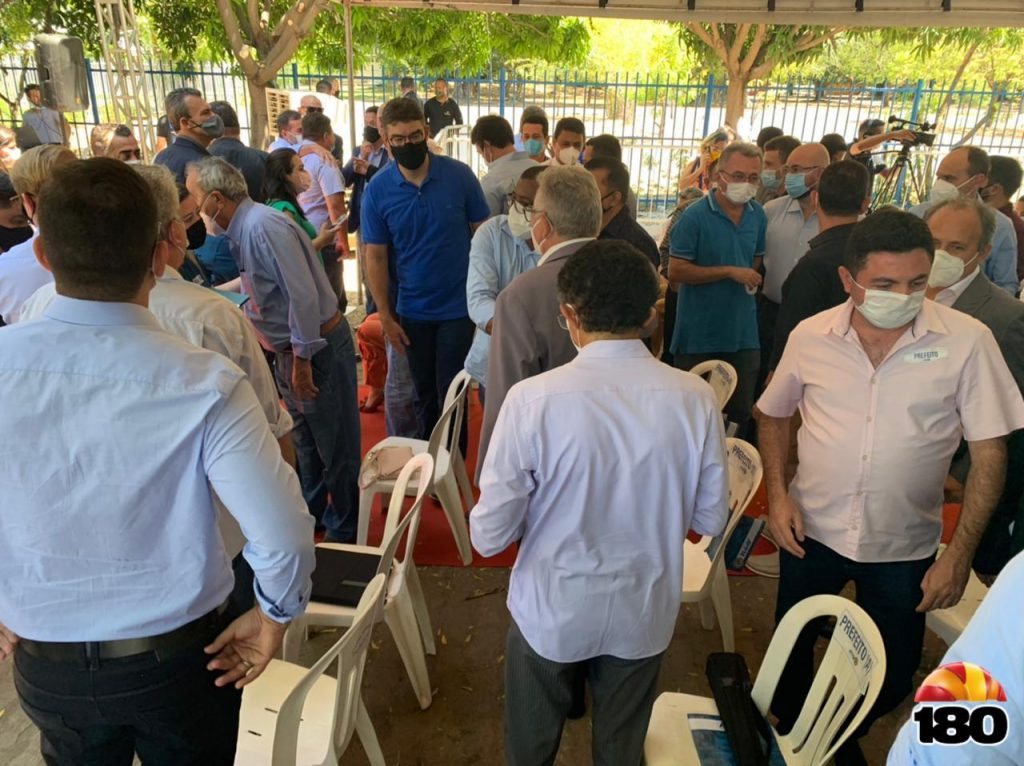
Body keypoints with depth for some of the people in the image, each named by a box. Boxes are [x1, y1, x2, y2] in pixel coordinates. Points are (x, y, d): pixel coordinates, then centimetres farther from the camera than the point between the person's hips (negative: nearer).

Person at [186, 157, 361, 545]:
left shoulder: (263, 226, -23)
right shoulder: (243, 227, 7)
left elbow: (303, 294, -27)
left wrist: (302, 358, -23)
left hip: (316, 345, -10)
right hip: (290, 347, 10)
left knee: (335, 444, 5)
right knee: (305, 440, 23)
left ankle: (342, 530, 20)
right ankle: (311, 511, 41)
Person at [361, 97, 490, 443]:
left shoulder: (459, 175, -10)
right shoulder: (378, 190, -6)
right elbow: (376, 257, -2)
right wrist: (385, 317, -4)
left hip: (458, 306, -2)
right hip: (412, 312, 2)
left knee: (451, 393, 6)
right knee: (424, 393, 17)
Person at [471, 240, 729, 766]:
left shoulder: (532, 400, -25)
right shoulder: (695, 399, -17)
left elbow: (489, 536, -19)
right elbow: (710, 520, -5)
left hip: (551, 611, -2)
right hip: (644, 615, 3)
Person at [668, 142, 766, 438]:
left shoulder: (758, 216, 7)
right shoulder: (694, 217, -12)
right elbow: (676, 271, -17)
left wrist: (750, 280, 4)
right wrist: (730, 272, -18)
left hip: (743, 333, 5)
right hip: (699, 335, -5)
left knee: (740, 412, 13)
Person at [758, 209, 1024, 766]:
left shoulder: (967, 341, -14)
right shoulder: (810, 336, -9)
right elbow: (773, 414, 6)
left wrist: (959, 555, -11)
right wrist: (777, 493, -6)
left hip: (904, 548, -1)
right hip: (810, 531, 1)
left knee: (892, 677, 15)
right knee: (791, 650, 18)